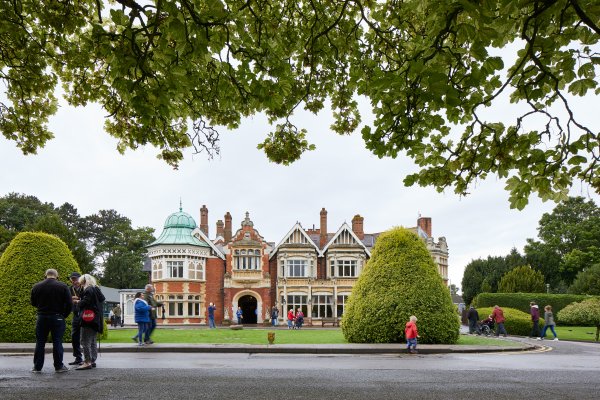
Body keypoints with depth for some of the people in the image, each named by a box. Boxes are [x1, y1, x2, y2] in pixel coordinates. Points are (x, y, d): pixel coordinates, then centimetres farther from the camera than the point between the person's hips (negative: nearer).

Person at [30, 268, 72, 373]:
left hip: (42, 317, 2)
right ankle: (59, 366, 5)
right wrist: (64, 315, 5)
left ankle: (37, 367, 12)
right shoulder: (62, 286, -7)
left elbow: (33, 303, 11)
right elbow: (69, 304, -8)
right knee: (57, 342, 3)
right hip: (57, 317, -2)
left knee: (40, 343, 10)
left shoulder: (36, 287, 1)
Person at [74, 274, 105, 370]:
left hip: (89, 319, -10)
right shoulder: (97, 289, 15)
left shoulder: (88, 290, -12)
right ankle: (93, 360, 18)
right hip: (96, 318, 10)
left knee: (85, 341, -7)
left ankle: (87, 362, -10)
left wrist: (78, 302, 1)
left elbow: (85, 302, -20)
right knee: (93, 341, 14)